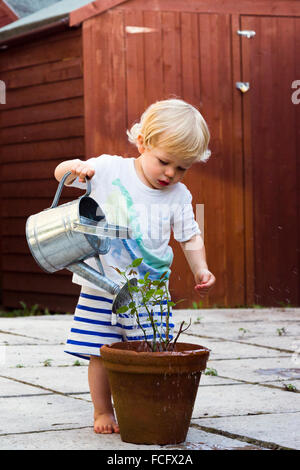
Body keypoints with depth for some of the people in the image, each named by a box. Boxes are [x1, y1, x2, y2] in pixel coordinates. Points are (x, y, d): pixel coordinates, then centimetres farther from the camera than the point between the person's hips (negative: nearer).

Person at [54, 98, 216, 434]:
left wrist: (200, 268, -6)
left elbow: (190, 237, 9)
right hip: (103, 286, -1)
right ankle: (102, 412, 17)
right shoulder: (109, 170, -5)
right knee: (100, 353, 1)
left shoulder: (178, 195, 0)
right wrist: (74, 168, -24)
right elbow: (61, 174, -1)